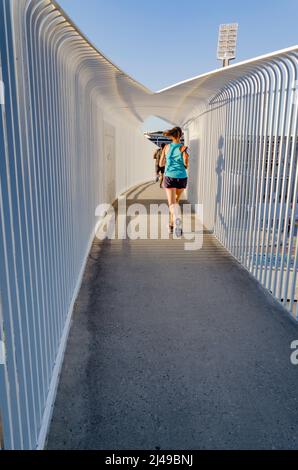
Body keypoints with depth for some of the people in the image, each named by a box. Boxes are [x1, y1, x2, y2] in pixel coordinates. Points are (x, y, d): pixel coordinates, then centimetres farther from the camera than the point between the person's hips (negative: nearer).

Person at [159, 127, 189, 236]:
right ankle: (171, 225, 30)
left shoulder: (166, 147, 2)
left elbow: (161, 163, 12)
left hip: (169, 177, 0)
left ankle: (177, 219, -41)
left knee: (172, 203, -9)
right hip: (182, 178, 0)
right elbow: (186, 166, -10)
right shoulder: (183, 148, -6)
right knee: (176, 201, 22)